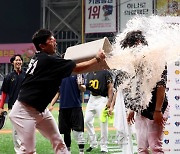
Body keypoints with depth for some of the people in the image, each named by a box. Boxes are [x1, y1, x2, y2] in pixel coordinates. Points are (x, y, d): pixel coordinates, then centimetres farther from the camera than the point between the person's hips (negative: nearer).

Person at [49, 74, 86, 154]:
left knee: (77, 131, -7)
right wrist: (51, 104, 6)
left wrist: (80, 85, -28)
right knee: (65, 131, 10)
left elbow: (83, 89, -5)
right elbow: (58, 92, 15)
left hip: (75, 106, -4)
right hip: (63, 107, 4)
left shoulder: (77, 73, 0)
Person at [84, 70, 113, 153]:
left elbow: (110, 87, -9)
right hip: (92, 98, 7)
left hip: (102, 99, -7)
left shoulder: (105, 72, -7)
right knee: (87, 121, 6)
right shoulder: (89, 74, 12)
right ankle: (93, 143, 20)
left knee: (103, 123, -6)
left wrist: (109, 101, -16)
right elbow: (86, 87, 16)